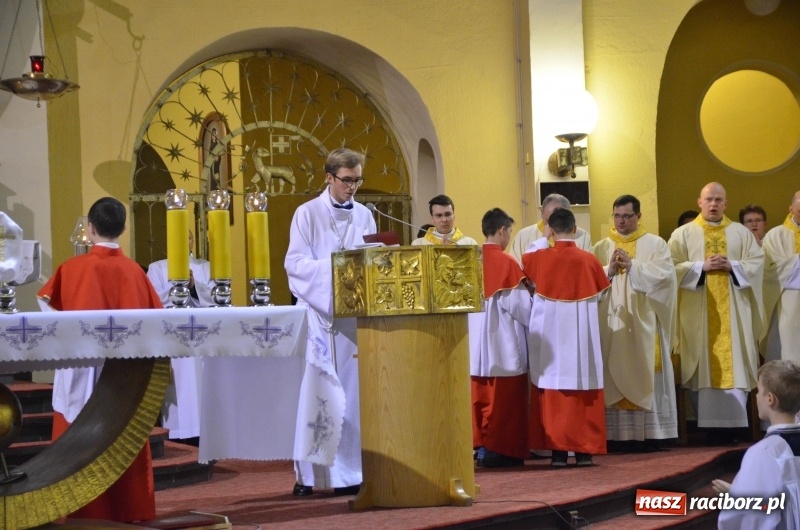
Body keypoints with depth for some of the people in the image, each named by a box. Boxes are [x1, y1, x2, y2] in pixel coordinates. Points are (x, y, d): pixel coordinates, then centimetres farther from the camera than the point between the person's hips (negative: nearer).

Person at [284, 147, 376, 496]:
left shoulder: (364, 216, 12)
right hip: (318, 312, -4)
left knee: (353, 389, 2)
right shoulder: (307, 214, -1)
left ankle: (351, 470, 7)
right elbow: (296, 264, -8)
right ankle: (309, 473, 1)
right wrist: (333, 266, -20)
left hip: (354, 313, 4)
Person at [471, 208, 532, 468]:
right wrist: (533, 319, 5)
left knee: (480, 397, 12)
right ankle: (499, 450, 4)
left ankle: (479, 445, 14)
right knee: (504, 400, 1)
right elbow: (519, 304, -14)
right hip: (504, 343, -6)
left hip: (478, 341, 6)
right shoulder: (506, 262, -14)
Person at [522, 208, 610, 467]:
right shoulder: (588, 259, -4)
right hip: (581, 332, 1)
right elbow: (601, 292, 10)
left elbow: (523, 262, 19)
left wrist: (542, 240, 28)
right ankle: (584, 450, 8)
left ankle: (557, 449, 0)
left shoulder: (540, 257, -5)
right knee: (583, 389, 6)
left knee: (552, 389, 3)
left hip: (549, 332, 0)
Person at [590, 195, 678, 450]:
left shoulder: (656, 244, 6)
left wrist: (632, 266, -16)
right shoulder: (601, 248, 12)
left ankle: (649, 433, 0)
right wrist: (608, 271, -15)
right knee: (614, 377, -1)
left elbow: (663, 275, -8)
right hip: (612, 324, 2)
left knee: (645, 376, -3)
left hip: (643, 323, -2)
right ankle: (619, 435, 1)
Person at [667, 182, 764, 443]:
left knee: (734, 366, -2)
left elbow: (757, 263, 3)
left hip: (732, 311, 2)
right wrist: (702, 266, -15)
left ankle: (732, 423, 1)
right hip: (699, 312, -1)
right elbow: (673, 267, -4)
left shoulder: (741, 233, 10)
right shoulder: (683, 234, 4)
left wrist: (732, 266, -12)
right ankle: (710, 425, 0)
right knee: (706, 367, -3)